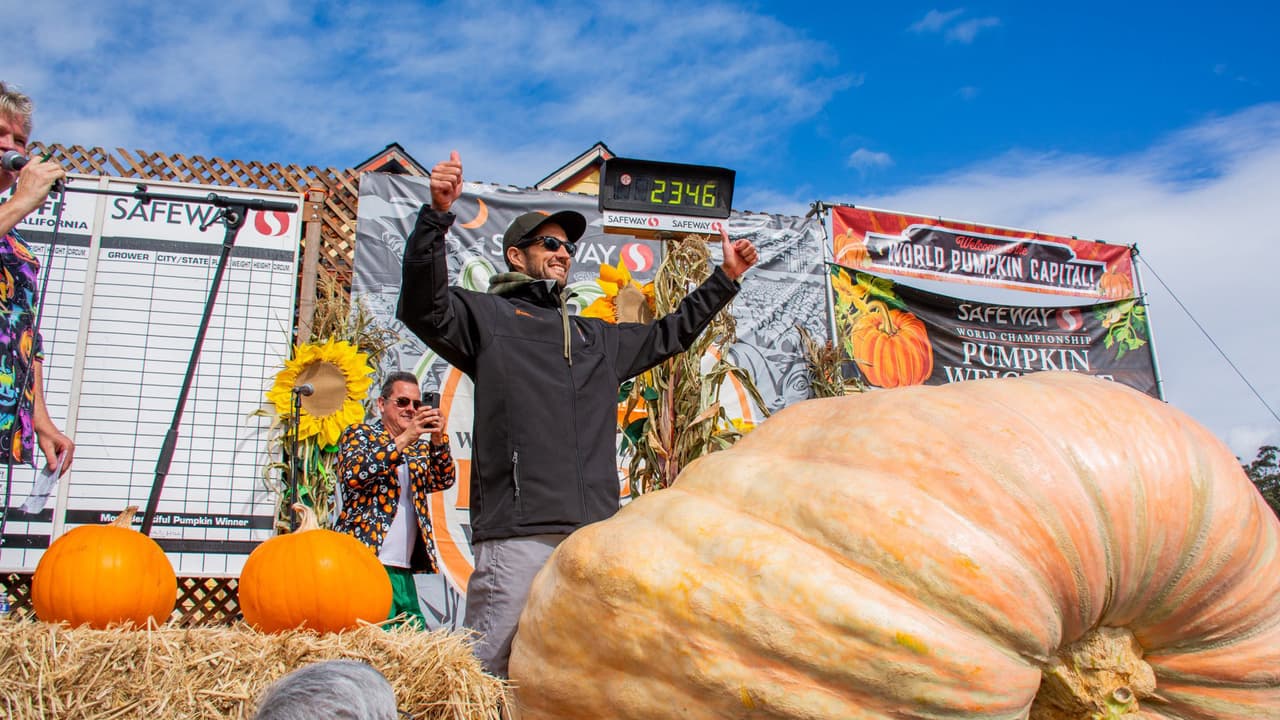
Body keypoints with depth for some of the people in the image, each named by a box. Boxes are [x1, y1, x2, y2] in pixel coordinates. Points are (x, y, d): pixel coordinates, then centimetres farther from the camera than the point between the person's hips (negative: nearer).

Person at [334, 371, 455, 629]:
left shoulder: (419, 447, 22)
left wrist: (437, 440, -11)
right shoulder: (359, 434, 7)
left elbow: (444, 480, 6)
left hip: (404, 570, 6)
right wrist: (404, 439, -19)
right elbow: (353, 475, -13)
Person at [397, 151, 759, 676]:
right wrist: (437, 215, -19)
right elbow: (423, 307, -6)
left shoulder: (598, 338, 31)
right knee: (486, 670, -11)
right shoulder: (487, 315, 11)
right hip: (519, 531, -6)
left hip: (596, 533, 6)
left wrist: (724, 279, 40)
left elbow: (668, 336, 41)